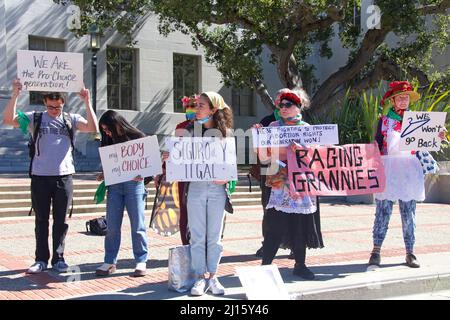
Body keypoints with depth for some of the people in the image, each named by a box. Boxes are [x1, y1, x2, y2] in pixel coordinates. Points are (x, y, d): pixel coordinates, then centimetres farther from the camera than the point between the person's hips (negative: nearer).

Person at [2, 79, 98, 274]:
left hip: (64, 176, 0)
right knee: (41, 220, 7)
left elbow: (93, 128, -8)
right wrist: (15, 95, -17)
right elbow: (8, 120, -7)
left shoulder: (71, 120, 6)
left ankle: (58, 259, 17)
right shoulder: (35, 118, 4)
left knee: (60, 220, 7)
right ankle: (41, 259, 15)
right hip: (40, 177, 0)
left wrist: (87, 102, -15)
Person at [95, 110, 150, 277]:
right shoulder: (109, 140, 10)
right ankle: (109, 262, 11)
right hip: (114, 185, 4)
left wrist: (141, 174, -19)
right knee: (112, 226, 4)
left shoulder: (137, 137, -3)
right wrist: (103, 175, 0)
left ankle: (141, 261, 8)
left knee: (137, 225, 0)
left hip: (134, 184, -4)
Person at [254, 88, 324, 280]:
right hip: (280, 182, -2)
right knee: (275, 226, -7)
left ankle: (300, 265, 19)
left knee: (301, 225, 6)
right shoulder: (274, 127, 6)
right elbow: (265, 158, 2)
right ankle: (265, 265, -1)